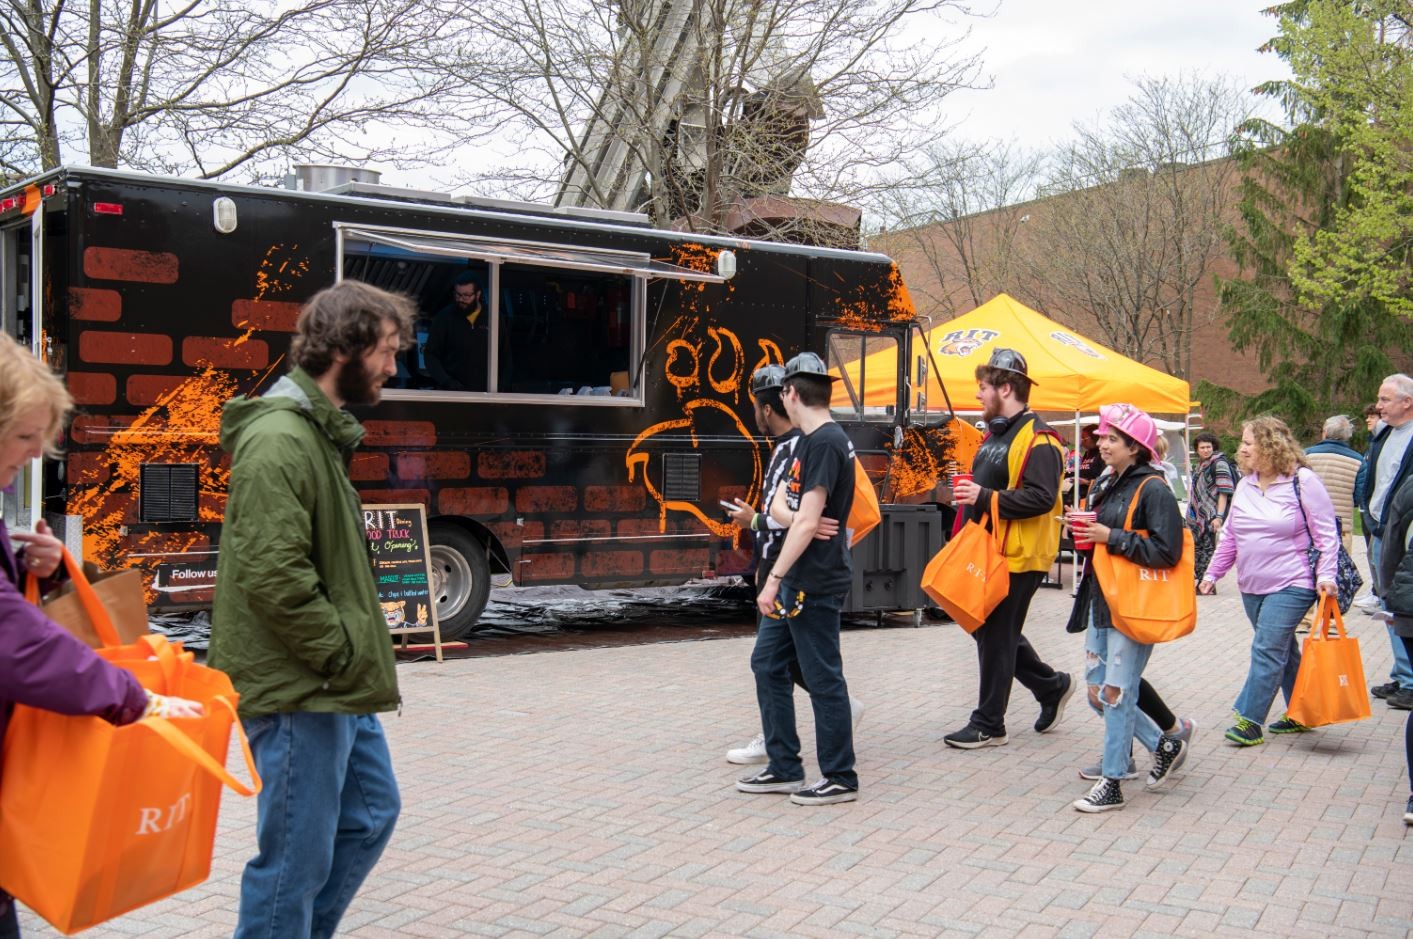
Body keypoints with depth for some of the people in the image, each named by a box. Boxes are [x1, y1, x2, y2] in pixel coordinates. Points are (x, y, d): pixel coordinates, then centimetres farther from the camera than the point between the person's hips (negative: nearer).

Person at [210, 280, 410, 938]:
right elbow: (274, 578, -25)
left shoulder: (323, 433, 14)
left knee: (371, 814, 21)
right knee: (297, 861, 0)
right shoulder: (279, 440, -19)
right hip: (299, 692, -11)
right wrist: (344, 656, -17)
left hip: (337, 689, 11)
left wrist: (359, 653, 13)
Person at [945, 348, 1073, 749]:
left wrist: (985, 497, -26)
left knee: (996, 637, -2)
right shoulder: (995, 433, 16)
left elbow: (1041, 498, -26)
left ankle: (988, 725, 9)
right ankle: (1052, 685, 31)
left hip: (1017, 557, -10)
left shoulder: (1037, 439, -16)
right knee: (986, 630, 16)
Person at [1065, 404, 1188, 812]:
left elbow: (1166, 552, -20)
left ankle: (1112, 784, 5)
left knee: (1116, 693, -6)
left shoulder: (1153, 490, -12)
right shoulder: (1106, 485, 14)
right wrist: (1086, 534, 4)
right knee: (1097, 693, 11)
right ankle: (1164, 746, 28)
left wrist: (1112, 538, -19)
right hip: (1101, 601, 9)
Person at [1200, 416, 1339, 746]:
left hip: (1291, 585, -7)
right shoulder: (1244, 486, 10)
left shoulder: (1302, 481, -9)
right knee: (1283, 650, 15)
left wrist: (1325, 575, -17)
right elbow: (1230, 536, 16)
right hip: (1252, 586, 7)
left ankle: (1250, 721, -8)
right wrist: (1213, 573, 13)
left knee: (1267, 650, -11)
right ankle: (1299, 714, 25)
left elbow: (1326, 533, -9)